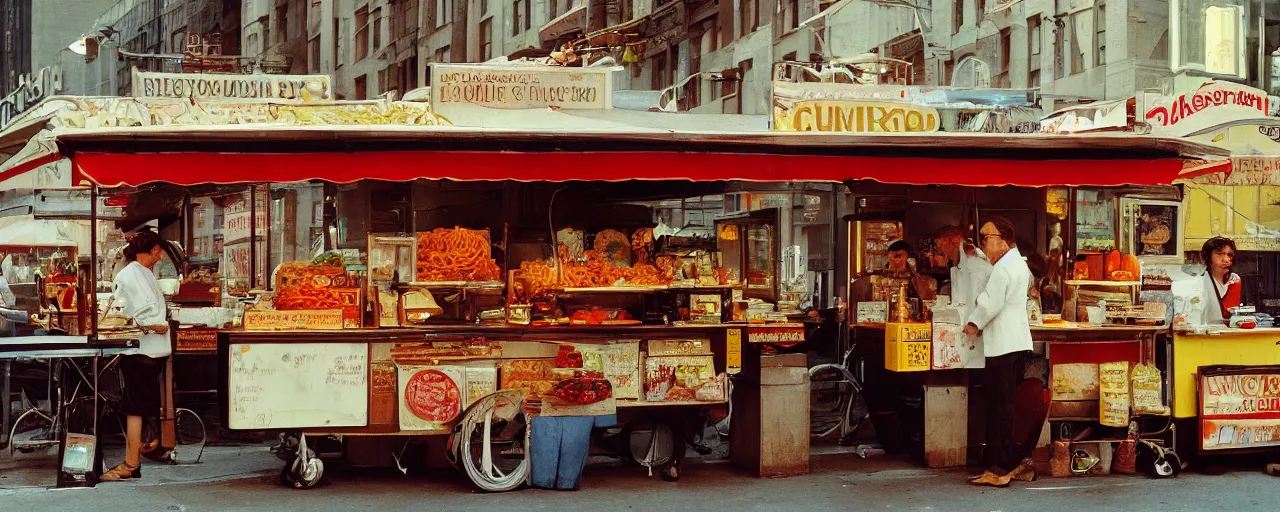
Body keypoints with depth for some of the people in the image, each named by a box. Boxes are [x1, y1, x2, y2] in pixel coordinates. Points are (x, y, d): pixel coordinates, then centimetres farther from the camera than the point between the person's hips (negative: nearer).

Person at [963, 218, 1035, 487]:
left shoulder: (1002, 269, -15)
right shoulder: (1020, 265, 17)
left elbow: (990, 303, -20)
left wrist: (974, 323, -2)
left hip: (1002, 344, -10)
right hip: (1017, 341, 10)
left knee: (998, 408, -7)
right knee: (1006, 406, 14)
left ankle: (998, 470, -5)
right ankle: (1018, 462, 16)